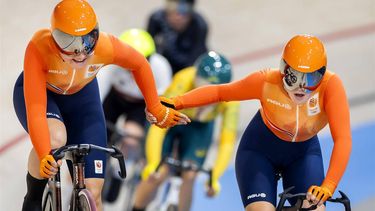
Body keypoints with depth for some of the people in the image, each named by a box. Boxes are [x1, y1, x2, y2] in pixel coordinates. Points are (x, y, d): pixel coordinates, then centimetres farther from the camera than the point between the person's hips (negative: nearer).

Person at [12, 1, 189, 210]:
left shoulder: (106, 46, -32)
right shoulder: (39, 49, -40)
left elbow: (139, 65, -10)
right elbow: (35, 110, -42)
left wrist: (156, 108, 1)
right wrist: (44, 156, -54)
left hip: (82, 96, 2)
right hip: (37, 92, -2)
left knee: (92, 192, -9)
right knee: (55, 138, -38)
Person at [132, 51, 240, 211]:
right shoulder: (183, 81, -39)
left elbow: (227, 141, -27)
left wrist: (215, 177, -37)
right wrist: (153, 164, -50)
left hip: (200, 127, 2)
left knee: (189, 177, -13)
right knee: (158, 175, -15)